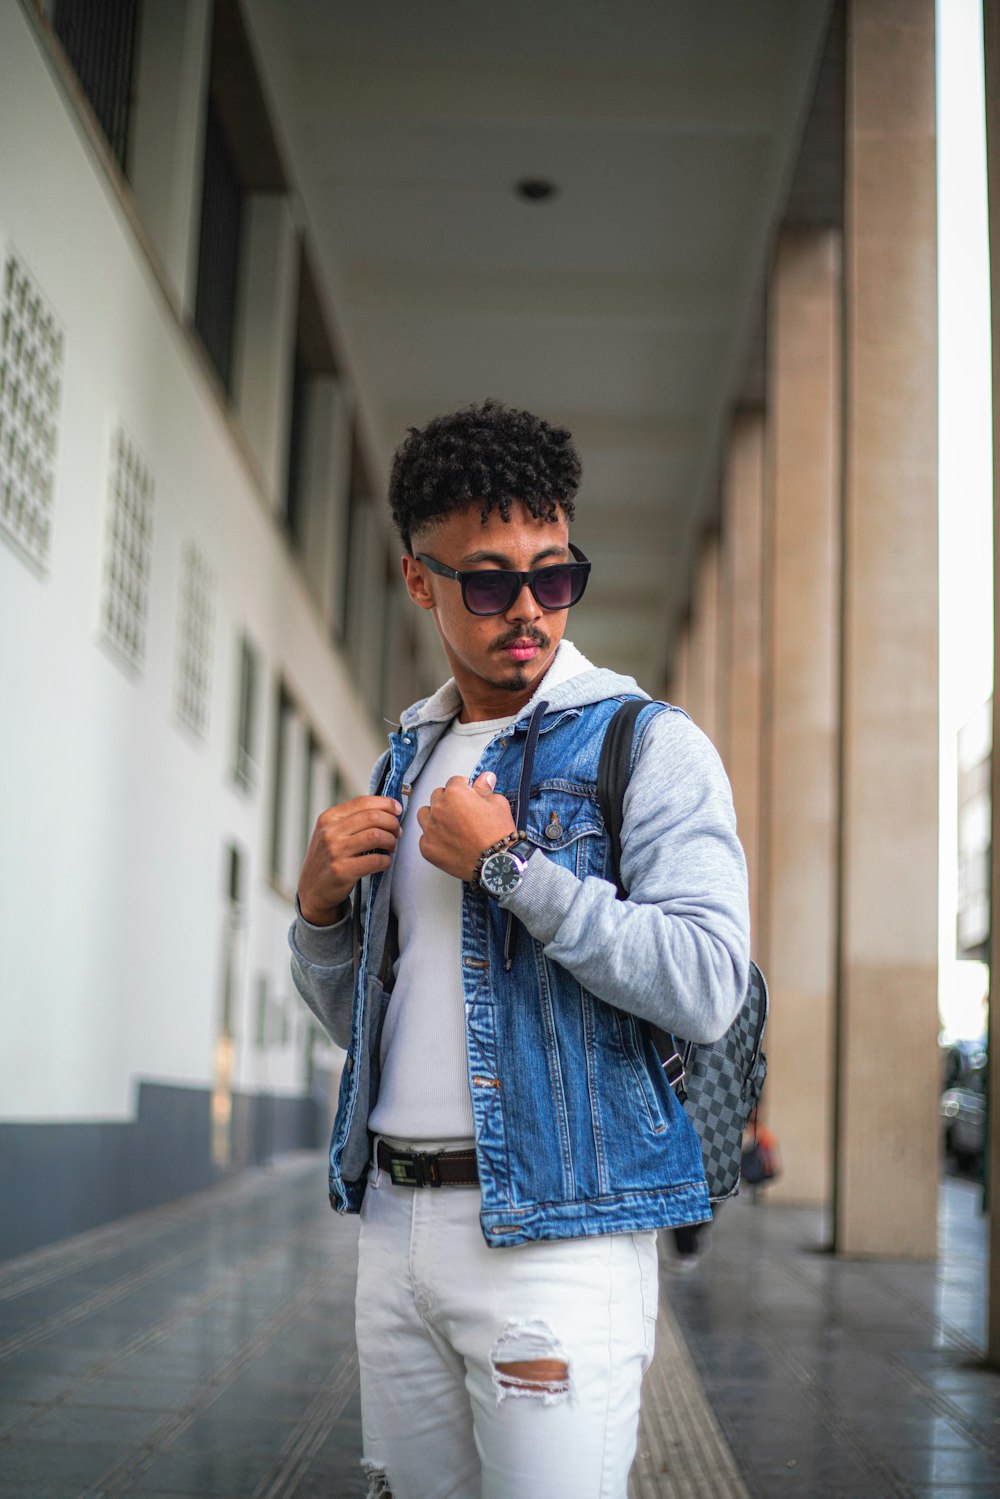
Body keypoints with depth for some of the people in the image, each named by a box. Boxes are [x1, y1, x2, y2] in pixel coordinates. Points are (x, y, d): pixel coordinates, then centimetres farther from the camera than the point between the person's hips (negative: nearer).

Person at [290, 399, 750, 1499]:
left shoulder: (648, 746, -5)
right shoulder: (405, 761, 14)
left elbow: (707, 987, -19)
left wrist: (509, 863, -17)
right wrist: (320, 905, -2)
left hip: (556, 1232, -6)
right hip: (394, 1221, 6)